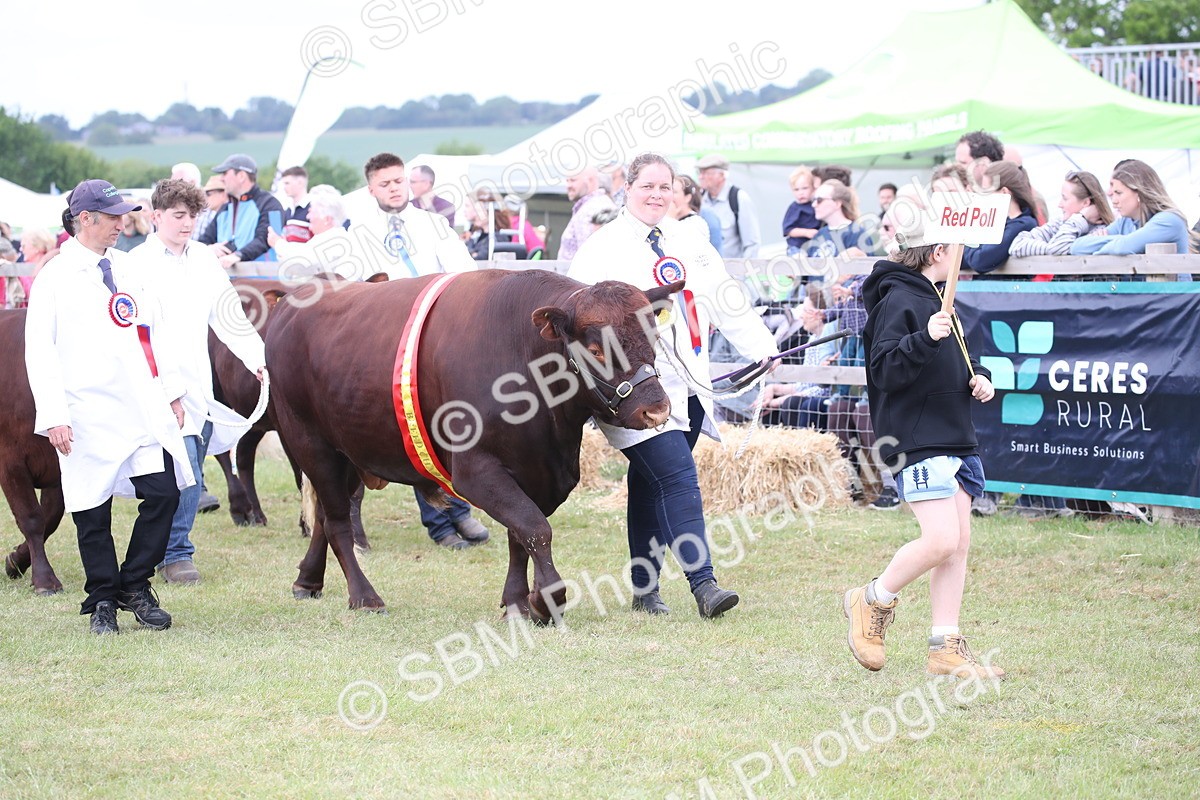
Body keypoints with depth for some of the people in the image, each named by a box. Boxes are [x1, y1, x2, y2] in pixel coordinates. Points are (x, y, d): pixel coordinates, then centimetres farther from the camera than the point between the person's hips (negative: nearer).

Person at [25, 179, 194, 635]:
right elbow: (39, 352, -5)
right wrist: (54, 416, -12)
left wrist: (172, 391, 14)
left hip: (145, 409, 4)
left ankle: (135, 587, 13)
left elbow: (155, 332, 19)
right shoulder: (55, 278, -2)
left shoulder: (127, 269, 13)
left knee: (163, 494, -4)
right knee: (92, 510, 2)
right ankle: (103, 602, 17)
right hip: (90, 416, -4)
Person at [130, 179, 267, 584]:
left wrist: (258, 360, 5)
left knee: (190, 476, 9)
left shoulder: (204, 260, 14)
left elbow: (230, 317, 16)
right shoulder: (138, 264, -3)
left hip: (200, 383, 6)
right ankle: (176, 555, -2)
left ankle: (173, 550, 21)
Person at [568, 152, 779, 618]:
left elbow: (727, 301, 18)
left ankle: (644, 589, 16)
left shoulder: (689, 245, 18)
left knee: (650, 486, 11)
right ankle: (703, 585, -21)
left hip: (688, 386, 6)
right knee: (679, 479, -17)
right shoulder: (602, 248, 1)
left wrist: (763, 348, 9)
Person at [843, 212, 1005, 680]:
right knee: (941, 541, -16)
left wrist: (979, 377, 9)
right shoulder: (899, 300, -12)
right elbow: (884, 370, -21)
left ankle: (946, 650, 10)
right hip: (917, 443, -10)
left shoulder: (937, 299, 18)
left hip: (953, 439, 10)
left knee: (959, 542, 5)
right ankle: (871, 602, 7)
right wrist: (926, 338, -34)